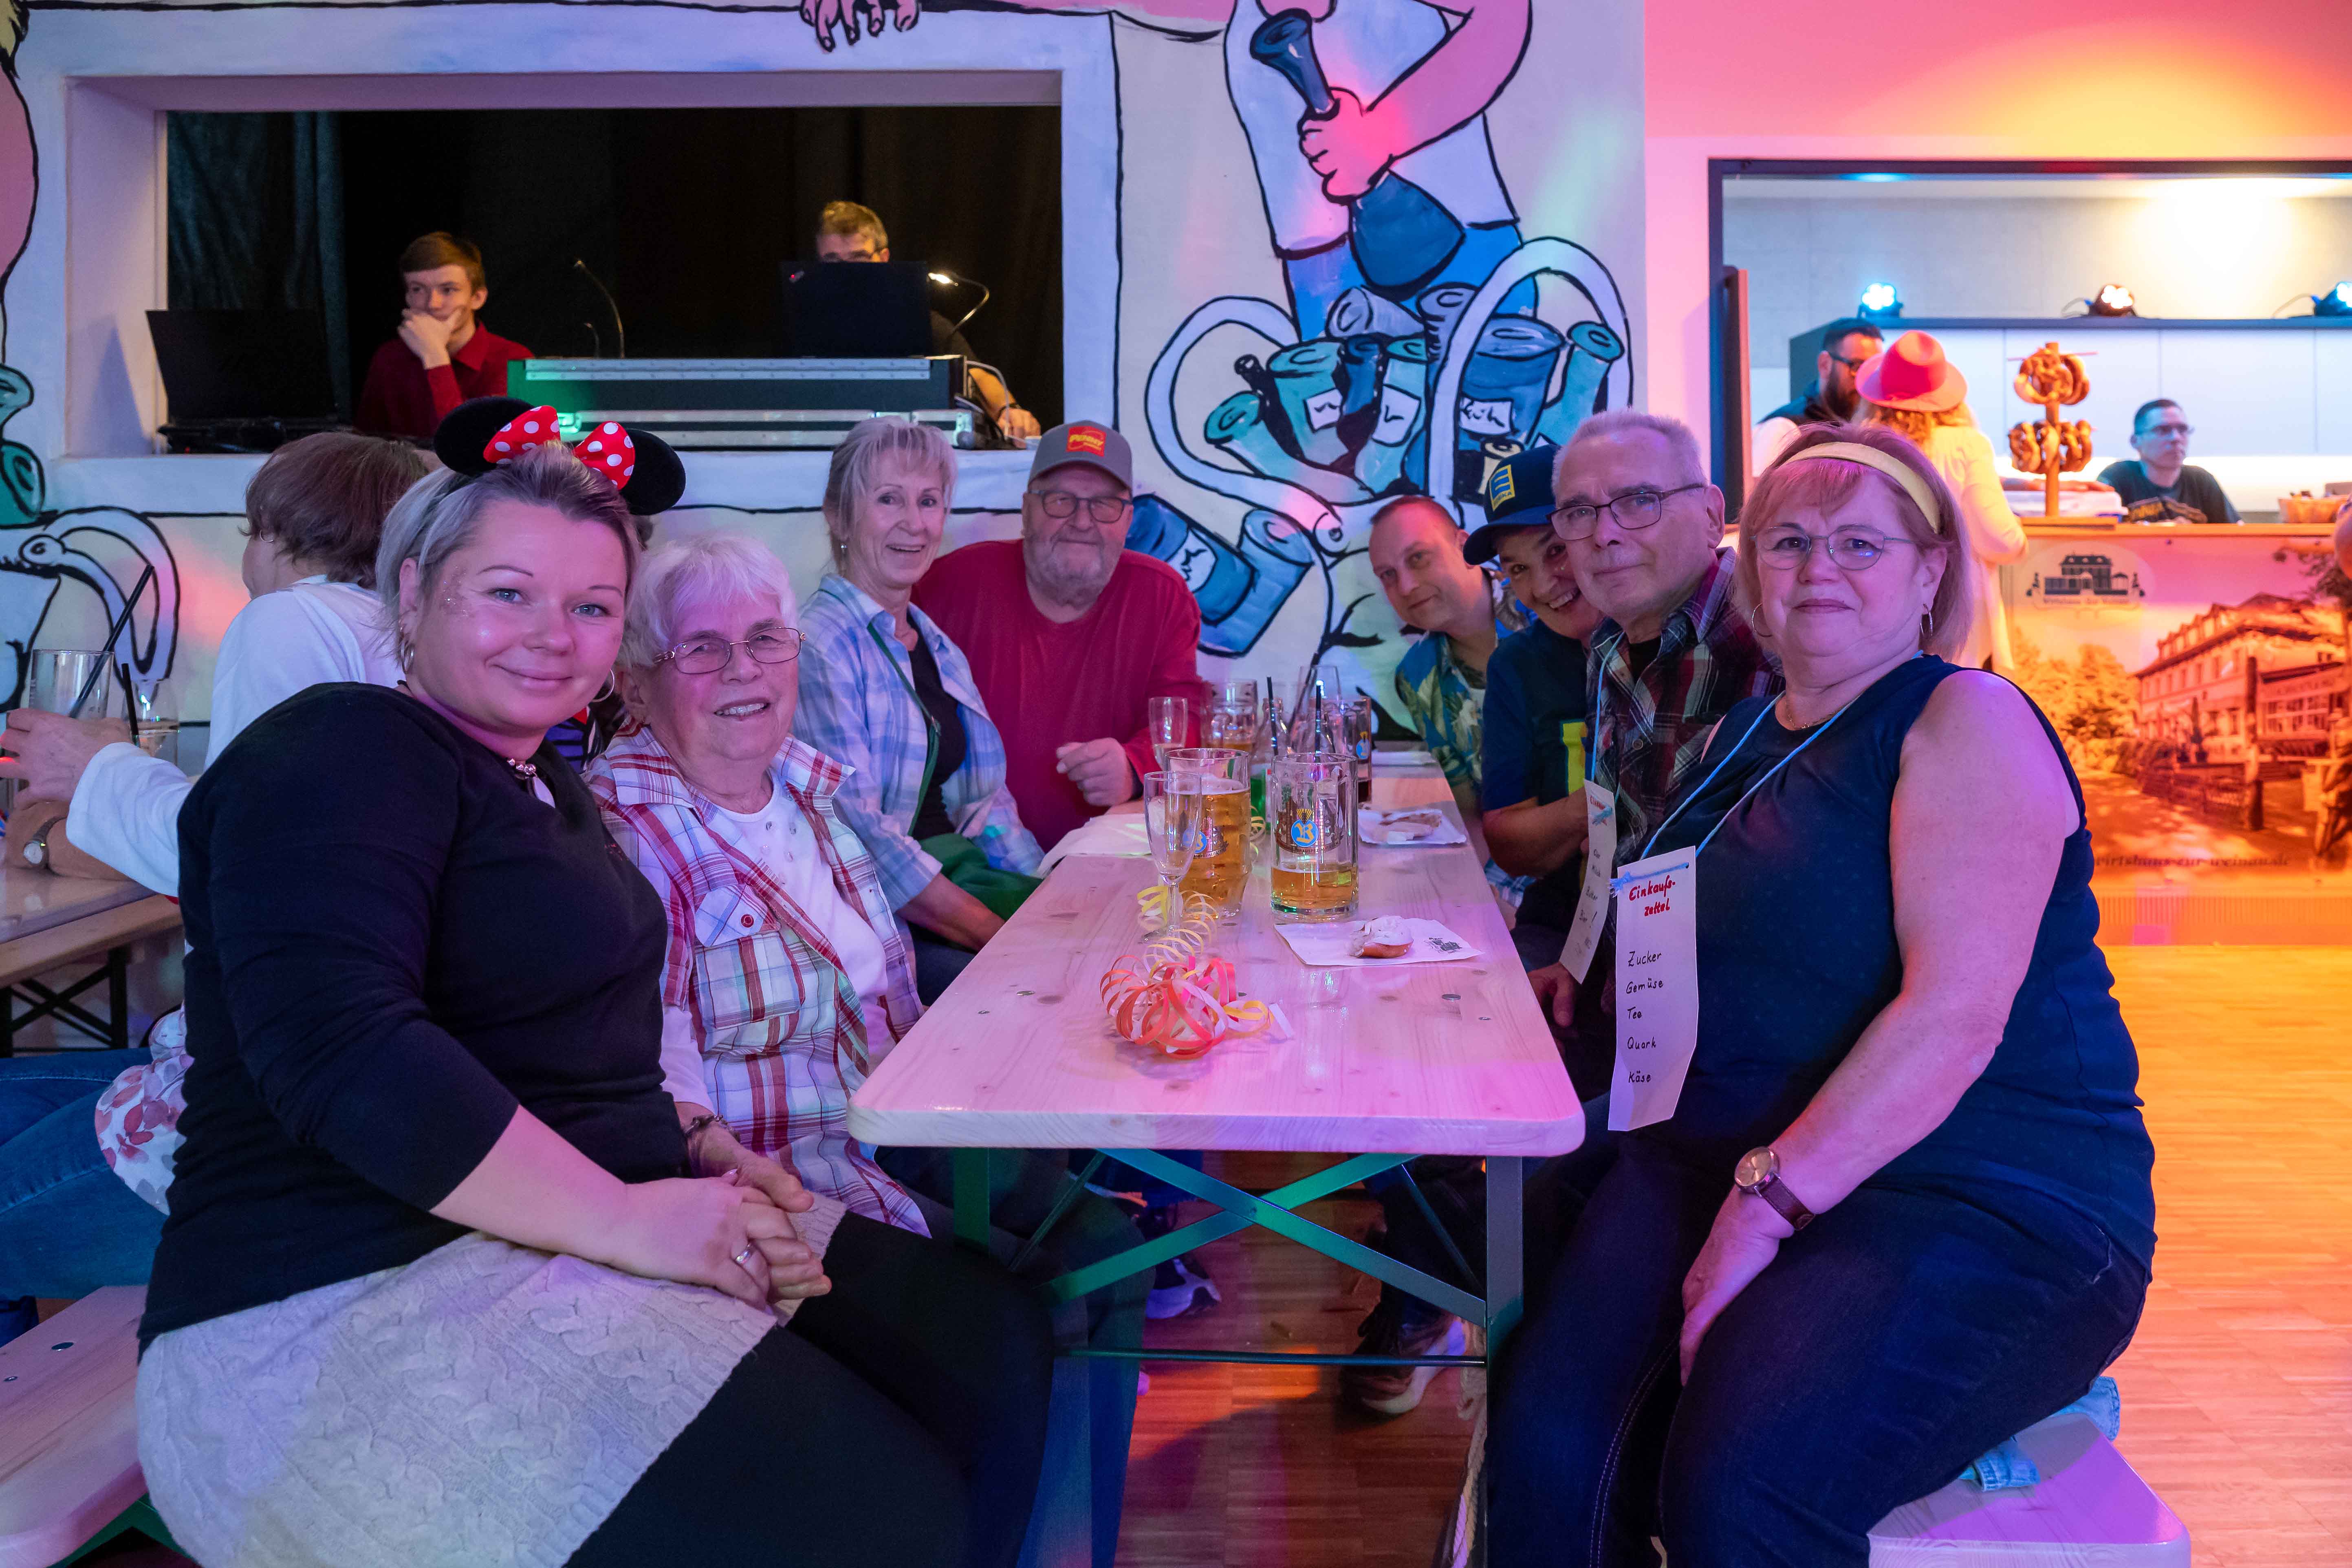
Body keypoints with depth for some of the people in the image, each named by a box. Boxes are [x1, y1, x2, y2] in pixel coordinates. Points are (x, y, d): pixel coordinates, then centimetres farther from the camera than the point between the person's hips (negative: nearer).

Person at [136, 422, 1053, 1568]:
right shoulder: (340, 754, -11)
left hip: (584, 1232, 10)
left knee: (992, 1345, 2)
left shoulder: (538, 782, 18)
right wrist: (625, 1216, -23)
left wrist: (714, 1163, 2)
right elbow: (337, 1046, -26)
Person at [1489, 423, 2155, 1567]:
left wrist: (1766, 1205, -24)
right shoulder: (1747, 732, 17)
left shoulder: (1970, 722, -6)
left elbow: (1957, 1009, -19)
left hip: (1985, 1203, -5)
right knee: (1550, 1438, -22)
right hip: (1721, 1158, 6)